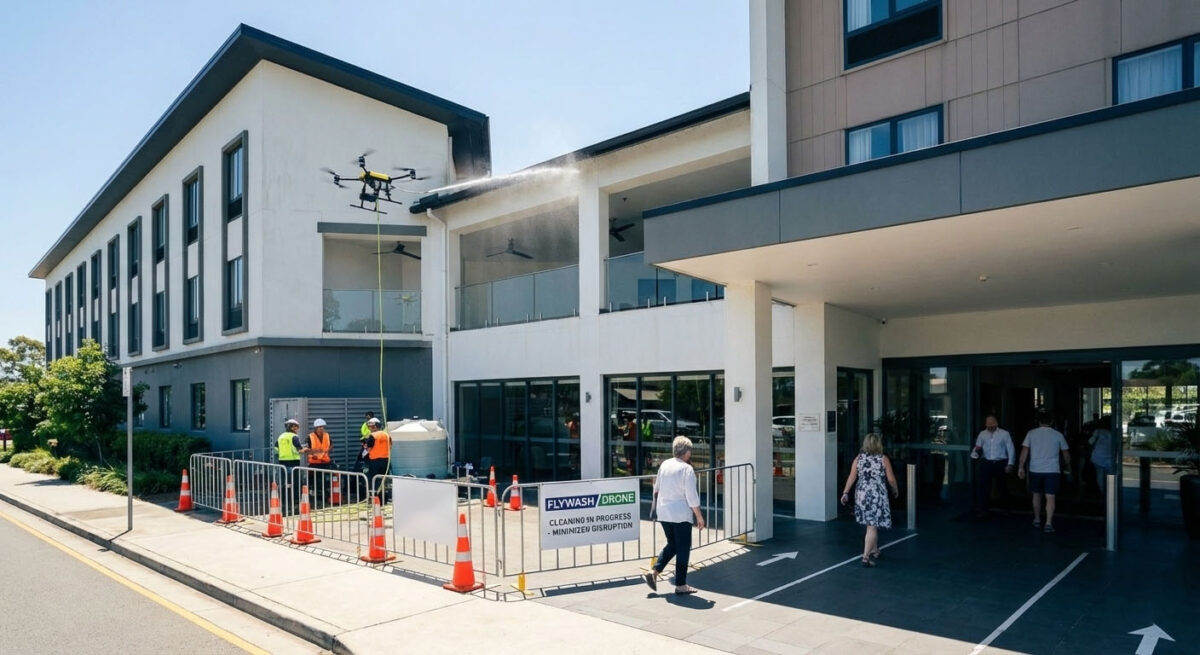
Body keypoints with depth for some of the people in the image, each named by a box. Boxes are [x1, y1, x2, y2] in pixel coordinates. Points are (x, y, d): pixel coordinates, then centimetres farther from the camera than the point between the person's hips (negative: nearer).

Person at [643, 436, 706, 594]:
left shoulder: (664, 465, 4)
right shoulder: (687, 469, -14)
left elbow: (657, 488, 16)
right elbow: (692, 497, -15)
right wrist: (699, 517, -6)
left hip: (663, 513, 6)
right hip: (681, 514, -6)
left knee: (672, 545, 20)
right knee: (683, 549, 6)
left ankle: (653, 572, 9)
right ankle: (681, 585, 12)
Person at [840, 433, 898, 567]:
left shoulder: (858, 458, 1)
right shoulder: (883, 459, -6)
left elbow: (852, 477, -2)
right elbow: (891, 479, -3)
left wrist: (845, 493, 2)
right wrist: (895, 491, 15)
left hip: (862, 495, 4)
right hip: (878, 495, -4)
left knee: (872, 525, 20)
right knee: (872, 527, -3)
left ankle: (874, 551, 34)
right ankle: (866, 557, -9)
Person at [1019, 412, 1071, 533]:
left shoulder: (1031, 433, 2)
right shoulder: (1058, 434, 4)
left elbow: (1025, 451, -5)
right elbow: (1066, 454, 10)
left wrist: (1021, 467, -2)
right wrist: (1068, 468, 25)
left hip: (1035, 470, 1)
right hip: (1052, 470, -1)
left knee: (1036, 495, 17)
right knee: (1050, 497, -3)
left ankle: (1037, 520, 28)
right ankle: (1048, 523, -11)